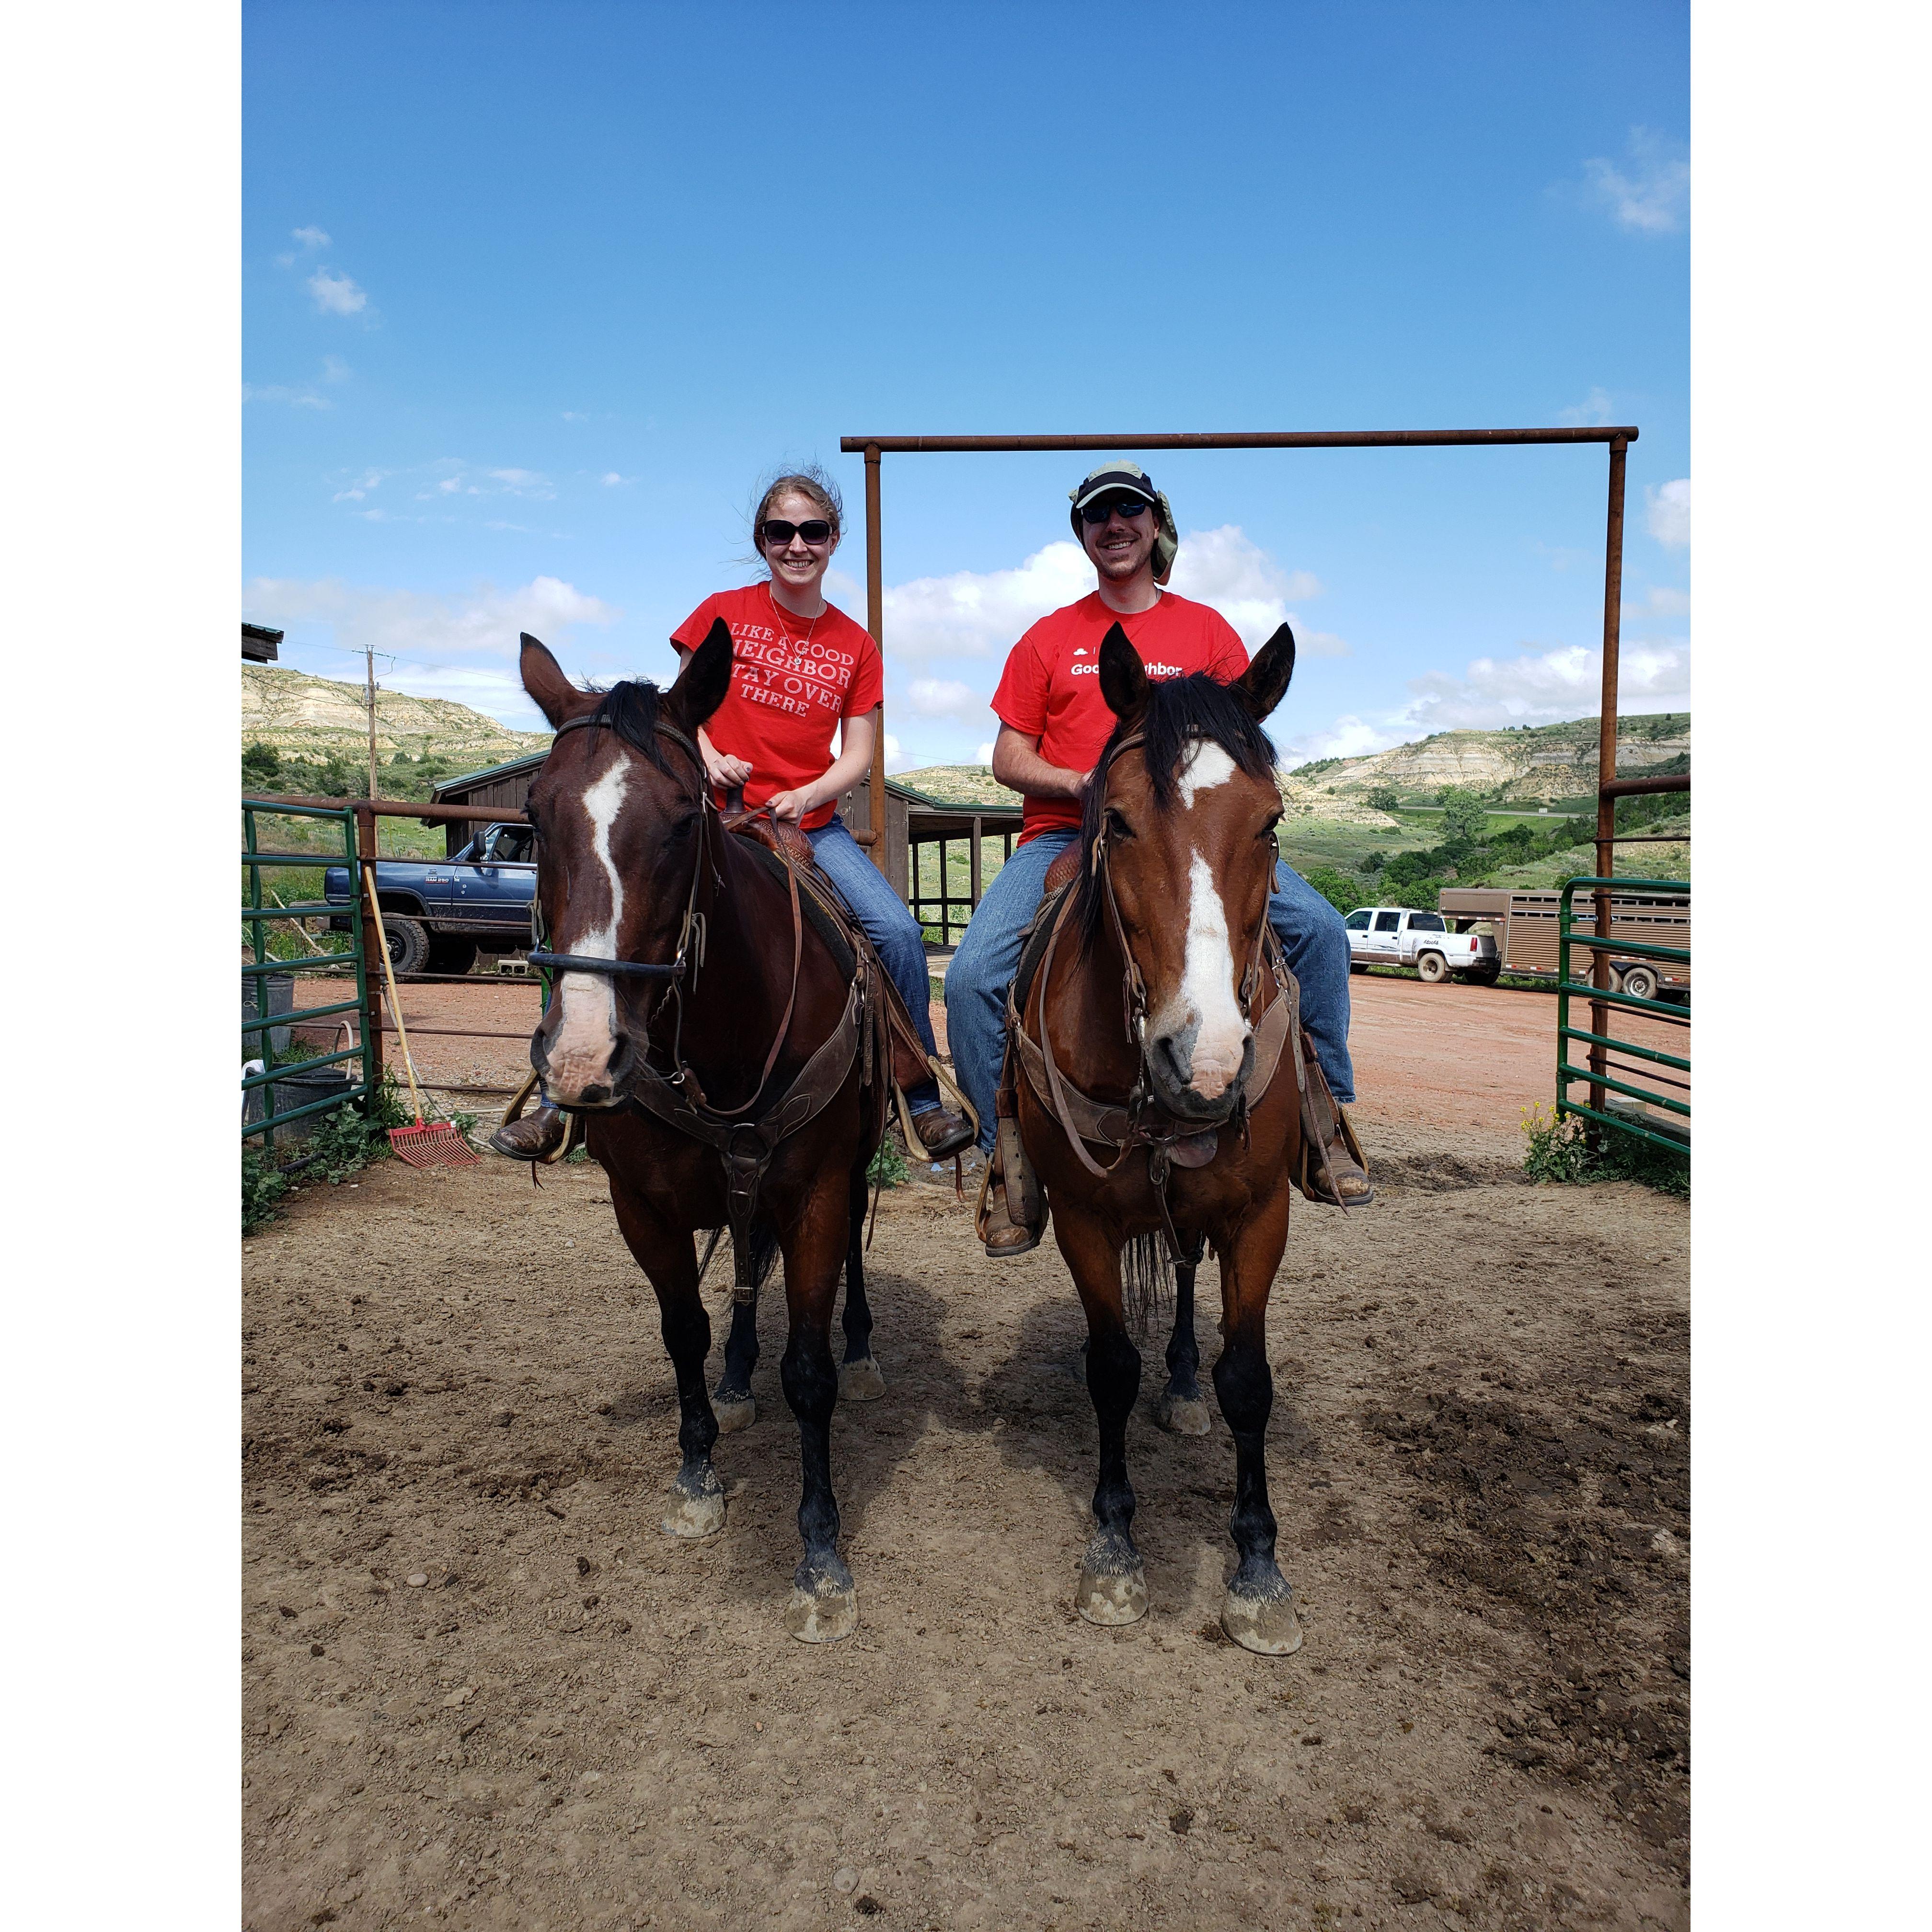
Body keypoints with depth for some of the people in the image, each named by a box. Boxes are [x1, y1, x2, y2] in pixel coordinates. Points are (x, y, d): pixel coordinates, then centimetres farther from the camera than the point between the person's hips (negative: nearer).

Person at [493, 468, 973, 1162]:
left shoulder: (855, 645, 5)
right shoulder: (723, 614, 2)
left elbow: (858, 754, 2)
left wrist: (807, 795, -15)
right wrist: (710, 758, -12)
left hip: (809, 824, 1)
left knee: (899, 932, -17)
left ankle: (923, 1103, 0)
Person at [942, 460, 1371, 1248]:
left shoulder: (1206, 630, 12)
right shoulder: (1049, 638, 10)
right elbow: (1009, 760, 6)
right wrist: (1086, 783, -13)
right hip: (1065, 836, 0)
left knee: (1319, 927, -18)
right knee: (973, 974, -22)